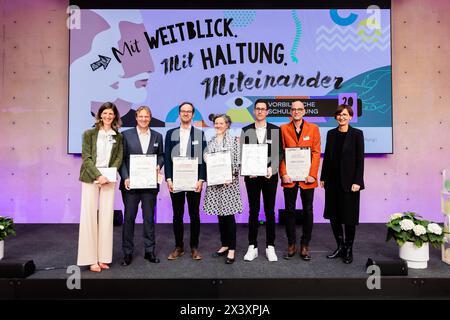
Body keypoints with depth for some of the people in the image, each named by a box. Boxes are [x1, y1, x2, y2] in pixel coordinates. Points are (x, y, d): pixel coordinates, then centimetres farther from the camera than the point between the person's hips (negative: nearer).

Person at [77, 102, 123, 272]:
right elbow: (86, 157, -3)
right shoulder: (89, 134, 3)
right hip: (90, 178, -2)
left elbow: (119, 158, 6)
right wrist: (98, 175, -14)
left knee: (107, 216, 1)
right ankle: (91, 259, 6)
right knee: (89, 216, -2)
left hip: (109, 180, 2)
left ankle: (103, 257, 10)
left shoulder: (118, 136, 9)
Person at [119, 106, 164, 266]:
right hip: (130, 182, -2)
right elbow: (121, 158, -1)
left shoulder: (157, 136, 9)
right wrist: (125, 178, -12)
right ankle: (128, 253, 18)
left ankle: (149, 251, 21)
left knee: (149, 217, 9)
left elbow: (161, 155, 13)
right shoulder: (126, 135, 2)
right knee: (129, 217, 5)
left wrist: (158, 165, -8)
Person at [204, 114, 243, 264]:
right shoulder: (210, 141, 13)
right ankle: (224, 245, 24)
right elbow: (206, 159, 15)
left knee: (229, 214, -3)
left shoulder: (234, 140, 1)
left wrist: (230, 175, -14)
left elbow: (238, 160, -4)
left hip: (229, 181, -4)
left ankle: (232, 249, 6)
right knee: (220, 214, 10)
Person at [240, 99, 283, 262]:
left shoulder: (275, 130, 4)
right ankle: (252, 247, 16)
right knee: (253, 211, 6)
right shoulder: (246, 130, 6)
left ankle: (270, 247, 17)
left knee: (270, 211, 6)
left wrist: (272, 168, -13)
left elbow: (279, 152, 1)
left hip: (270, 175, 0)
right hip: (251, 176, 1)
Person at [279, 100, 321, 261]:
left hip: (307, 177, 0)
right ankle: (291, 244, 18)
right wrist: (283, 174, -9)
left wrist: (312, 174, -9)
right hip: (289, 177, 0)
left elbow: (316, 153, 1)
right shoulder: (283, 129, 6)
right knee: (290, 211, 6)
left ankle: (305, 245, 19)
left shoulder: (313, 128, 6)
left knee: (308, 211, 6)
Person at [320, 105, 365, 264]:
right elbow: (327, 156, 9)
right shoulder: (331, 133, 8)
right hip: (333, 180, 4)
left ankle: (349, 249, 22)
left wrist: (357, 181, -14)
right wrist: (323, 177, 7)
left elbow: (360, 159, -8)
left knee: (349, 215, 6)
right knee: (333, 215, 9)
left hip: (349, 181, -4)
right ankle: (340, 246, 26)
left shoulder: (357, 134, -4)